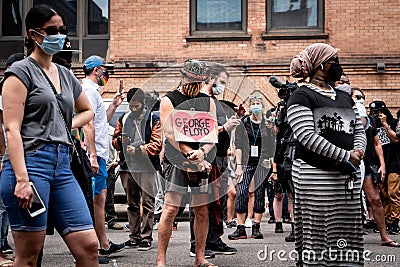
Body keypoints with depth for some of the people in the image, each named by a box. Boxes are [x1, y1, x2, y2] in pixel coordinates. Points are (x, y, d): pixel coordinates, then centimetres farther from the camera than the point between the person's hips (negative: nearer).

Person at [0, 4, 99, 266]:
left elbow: (87, 111, 37)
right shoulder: (21, 72, -1)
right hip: (31, 162, -7)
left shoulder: (65, 75, 20)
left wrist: (66, 127, 14)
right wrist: (22, 179, -20)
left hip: (62, 166, 7)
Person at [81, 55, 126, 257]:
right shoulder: (90, 90, -11)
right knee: (94, 200, -9)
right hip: (95, 154, -11)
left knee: (100, 197, 14)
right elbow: (88, 125, -21)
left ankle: (104, 245, 21)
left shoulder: (92, 90, 22)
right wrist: (92, 155, -25)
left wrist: (114, 105, 23)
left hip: (98, 154, 11)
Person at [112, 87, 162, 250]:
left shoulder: (153, 119, 2)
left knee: (147, 203, -6)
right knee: (132, 204, 9)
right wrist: (120, 141, -1)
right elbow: (115, 141, 22)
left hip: (146, 168, -5)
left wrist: (138, 150, -15)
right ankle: (134, 237, 15)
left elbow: (157, 144, -5)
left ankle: (146, 239, -3)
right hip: (127, 167, 5)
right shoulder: (123, 119, 17)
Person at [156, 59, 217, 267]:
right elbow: (170, 134, -9)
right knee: (170, 210, -10)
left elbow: (213, 133, 7)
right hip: (176, 162, -4)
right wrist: (192, 154, -17)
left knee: (202, 211, 5)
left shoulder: (208, 102, 13)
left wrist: (202, 152, -14)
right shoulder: (169, 101, 0)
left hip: (202, 162, 4)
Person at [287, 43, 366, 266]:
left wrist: (358, 152, -5)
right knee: (317, 237, -7)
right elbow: (307, 135, -14)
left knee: (347, 238, 5)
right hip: (316, 176, -7)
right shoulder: (302, 96, -3)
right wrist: (345, 156, -17)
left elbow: (359, 130, 18)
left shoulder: (345, 97, 21)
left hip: (348, 177, 7)